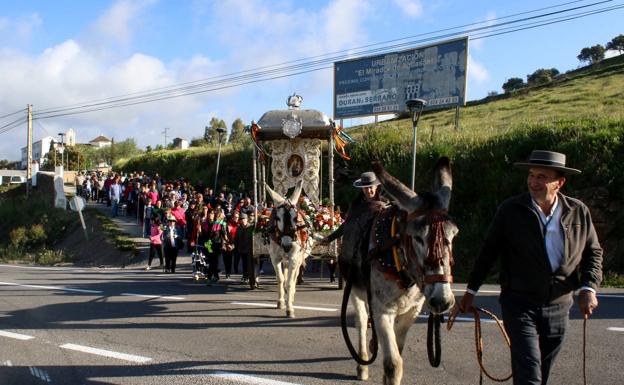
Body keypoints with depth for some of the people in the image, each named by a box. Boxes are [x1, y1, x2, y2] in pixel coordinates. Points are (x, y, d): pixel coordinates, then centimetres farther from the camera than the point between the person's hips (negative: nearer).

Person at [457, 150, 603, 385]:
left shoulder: (578, 212, 0)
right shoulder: (510, 210, -6)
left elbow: (593, 252, 10)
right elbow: (488, 251, 2)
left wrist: (589, 288, -6)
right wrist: (471, 290, 4)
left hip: (559, 306, 3)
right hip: (519, 304, -3)